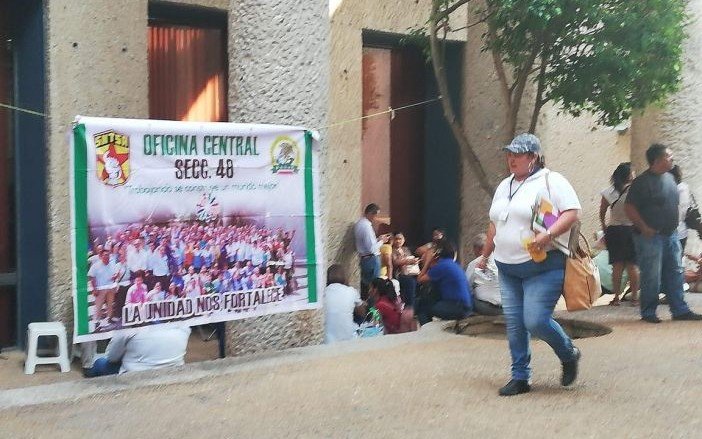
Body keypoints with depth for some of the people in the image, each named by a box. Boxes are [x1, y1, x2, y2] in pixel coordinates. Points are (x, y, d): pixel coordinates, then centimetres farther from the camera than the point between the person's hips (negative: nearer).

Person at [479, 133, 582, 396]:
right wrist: (485, 255, 28)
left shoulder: (551, 181, -6)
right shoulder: (505, 186, 17)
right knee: (514, 325, 5)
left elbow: (572, 212, -14)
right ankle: (520, 378, 15)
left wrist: (548, 234, -27)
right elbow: (494, 225, 25)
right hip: (508, 268, 7)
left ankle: (569, 355, 17)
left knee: (536, 321, -12)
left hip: (543, 265, -7)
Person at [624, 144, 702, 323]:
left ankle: (680, 310, 17)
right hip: (651, 237, -8)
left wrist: (674, 225, 15)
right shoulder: (642, 182, -14)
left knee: (675, 274, 10)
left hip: (671, 235, 8)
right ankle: (648, 312, 8)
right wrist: (644, 228, -18)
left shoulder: (669, 177, 11)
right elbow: (629, 208, -16)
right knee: (652, 277, -3)